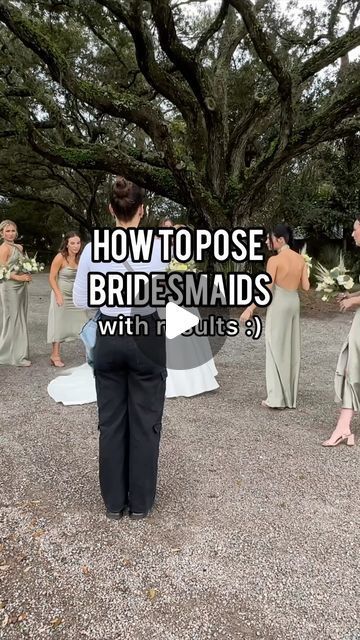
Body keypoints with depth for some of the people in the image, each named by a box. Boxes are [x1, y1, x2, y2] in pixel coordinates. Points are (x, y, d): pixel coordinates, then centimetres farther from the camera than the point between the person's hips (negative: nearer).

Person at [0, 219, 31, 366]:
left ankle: (18, 353, 19)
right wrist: (19, 277, -18)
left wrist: (27, 275, 3)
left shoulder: (19, 247, 15)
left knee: (20, 320, 11)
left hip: (21, 287, 8)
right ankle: (15, 355, 4)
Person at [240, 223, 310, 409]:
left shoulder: (274, 260, -14)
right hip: (294, 302, 6)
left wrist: (250, 309, -11)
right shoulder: (300, 259, 4)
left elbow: (266, 289, -16)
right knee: (291, 348, 12)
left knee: (276, 349, 1)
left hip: (279, 303, -6)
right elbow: (305, 286, 4)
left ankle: (276, 398, 2)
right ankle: (290, 398, 19)